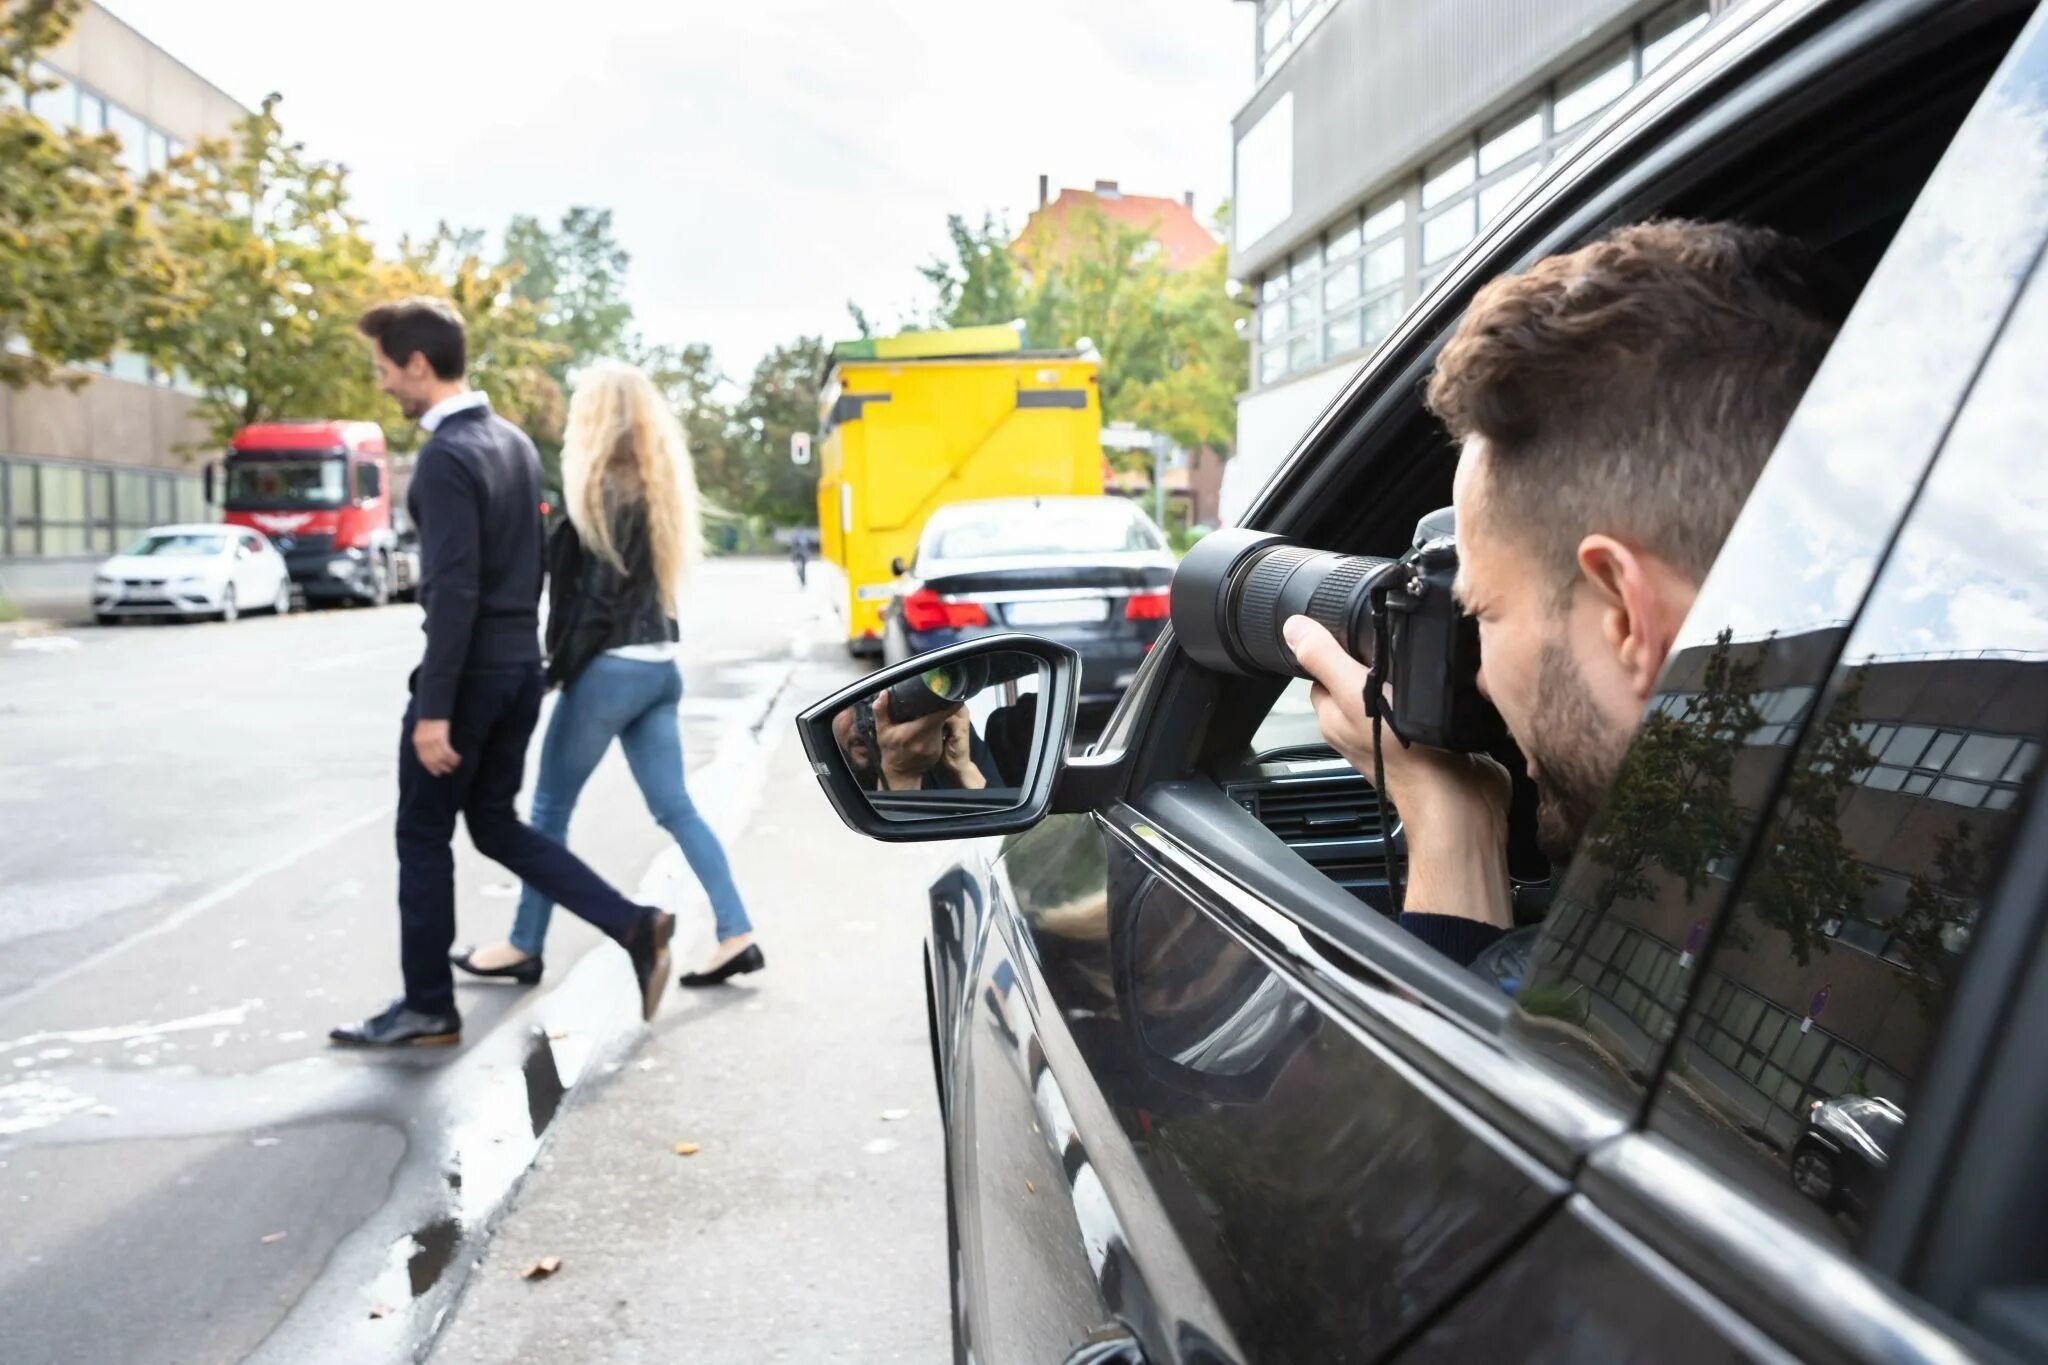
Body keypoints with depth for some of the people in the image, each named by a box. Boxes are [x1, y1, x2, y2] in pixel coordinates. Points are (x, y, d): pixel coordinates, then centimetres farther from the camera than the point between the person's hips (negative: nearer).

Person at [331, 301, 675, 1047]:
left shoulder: (446, 456, -17)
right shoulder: (514, 441, 10)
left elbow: (453, 590, -22)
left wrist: (433, 708, -21)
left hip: (471, 671, -8)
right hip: (519, 664, 9)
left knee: (423, 837, 7)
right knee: (497, 825, 18)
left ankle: (428, 1007, 18)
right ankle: (634, 926, 9)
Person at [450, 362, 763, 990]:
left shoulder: (606, 489, -13)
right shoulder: (656, 486, 12)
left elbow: (597, 596, -16)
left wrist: (559, 667, -7)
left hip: (611, 668, -8)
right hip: (657, 664, 8)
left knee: (549, 809, 6)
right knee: (675, 808, 8)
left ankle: (524, 947, 18)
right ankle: (736, 935, 4)